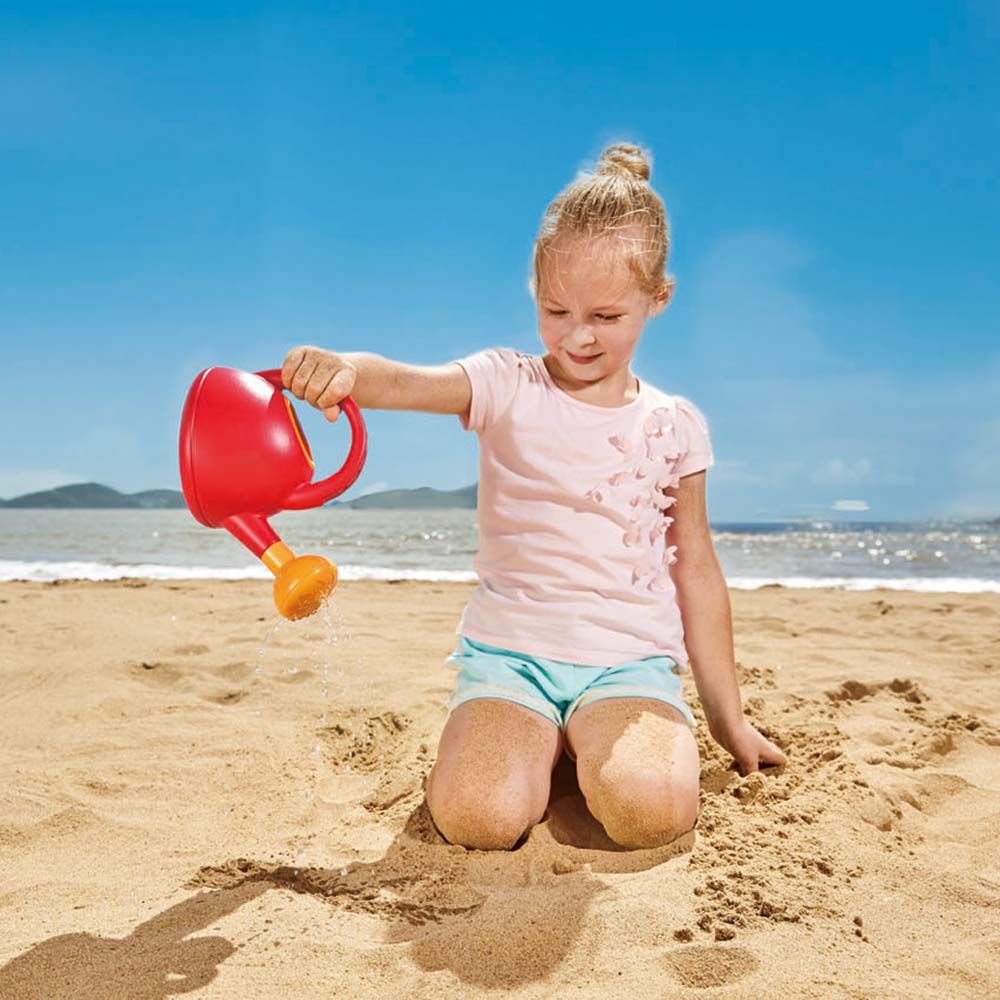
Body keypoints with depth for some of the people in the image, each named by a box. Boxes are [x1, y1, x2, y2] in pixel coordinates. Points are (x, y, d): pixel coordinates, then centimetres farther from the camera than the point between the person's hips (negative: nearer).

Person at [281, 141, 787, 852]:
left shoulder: (675, 425, 5)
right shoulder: (508, 387, -1)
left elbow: (696, 568, 11)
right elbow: (408, 382, -22)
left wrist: (727, 714, 13)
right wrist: (344, 370, -48)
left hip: (631, 660, 1)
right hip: (510, 650, 0)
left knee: (653, 810, -27)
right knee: (478, 817, -24)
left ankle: (596, 741, 8)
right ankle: (546, 740, 9)